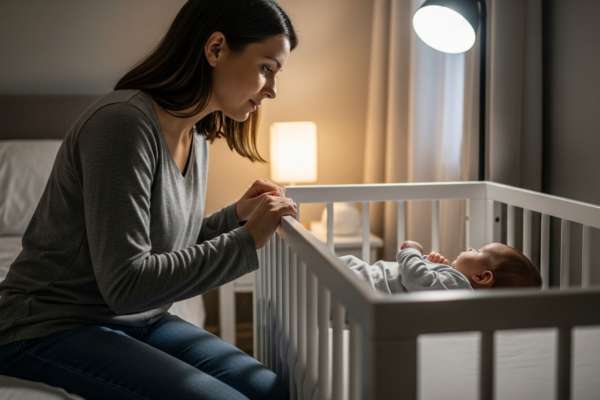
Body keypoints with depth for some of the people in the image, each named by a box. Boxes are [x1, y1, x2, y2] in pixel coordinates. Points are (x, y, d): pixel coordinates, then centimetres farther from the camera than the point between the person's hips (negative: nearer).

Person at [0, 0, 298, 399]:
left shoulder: (197, 137, 6)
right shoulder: (123, 120, -22)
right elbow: (125, 283, -25)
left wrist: (235, 215, -1)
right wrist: (245, 240, -21)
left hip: (142, 321, 8)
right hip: (51, 329, -8)